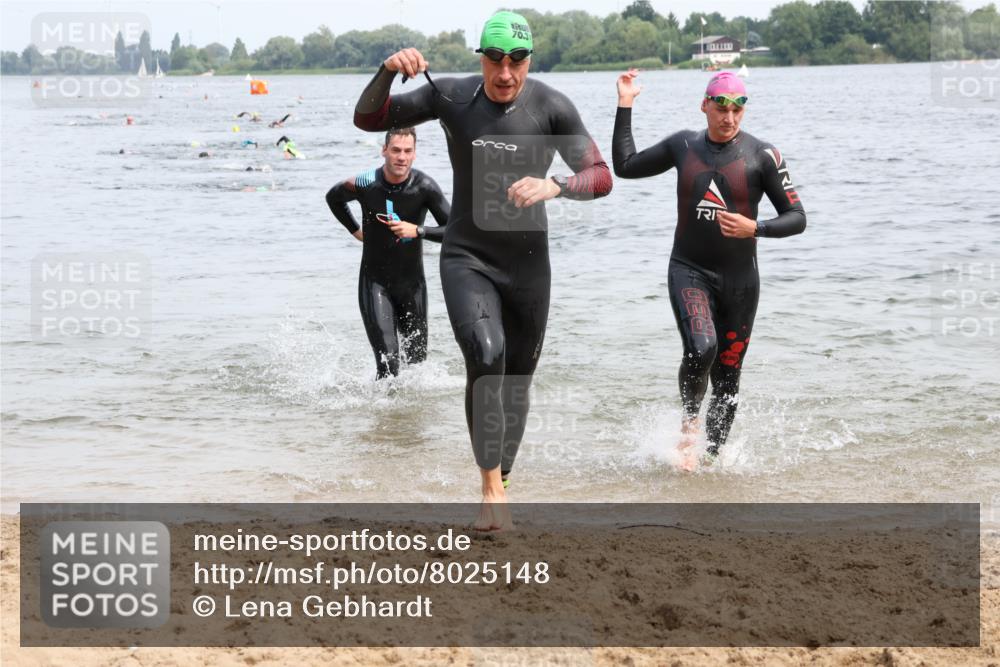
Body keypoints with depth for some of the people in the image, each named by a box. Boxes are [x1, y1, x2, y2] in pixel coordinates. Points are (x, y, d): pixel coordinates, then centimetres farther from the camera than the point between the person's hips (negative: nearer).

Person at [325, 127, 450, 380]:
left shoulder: (424, 187, -13)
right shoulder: (365, 185, -12)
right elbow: (334, 198, 12)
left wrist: (418, 231, -24)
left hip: (412, 283, 2)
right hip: (375, 282, -2)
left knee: (417, 359, 13)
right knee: (388, 364, -17)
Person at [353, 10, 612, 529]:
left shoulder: (551, 107, -11)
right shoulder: (451, 96, -8)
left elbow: (601, 177, -13)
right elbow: (367, 119, -5)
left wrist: (553, 186, -33)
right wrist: (388, 72, -25)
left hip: (527, 264, 1)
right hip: (466, 258, -1)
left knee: (517, 380, 12)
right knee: (486, 356, -25)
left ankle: (500, 483, 32)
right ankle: (492, 492, -21)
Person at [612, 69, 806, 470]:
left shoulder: (762, 155, -5)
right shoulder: (683, 145, 5)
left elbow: (797, 218, -5)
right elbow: (625, 166, 15)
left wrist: (754, 228, -22)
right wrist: (625, 107, 11)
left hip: (739, 279, 0)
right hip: (689, 271, 0)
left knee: (727, 376, 5)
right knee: (700, 349, -25)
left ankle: (713, 455, 22)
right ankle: (689, 422, 1)